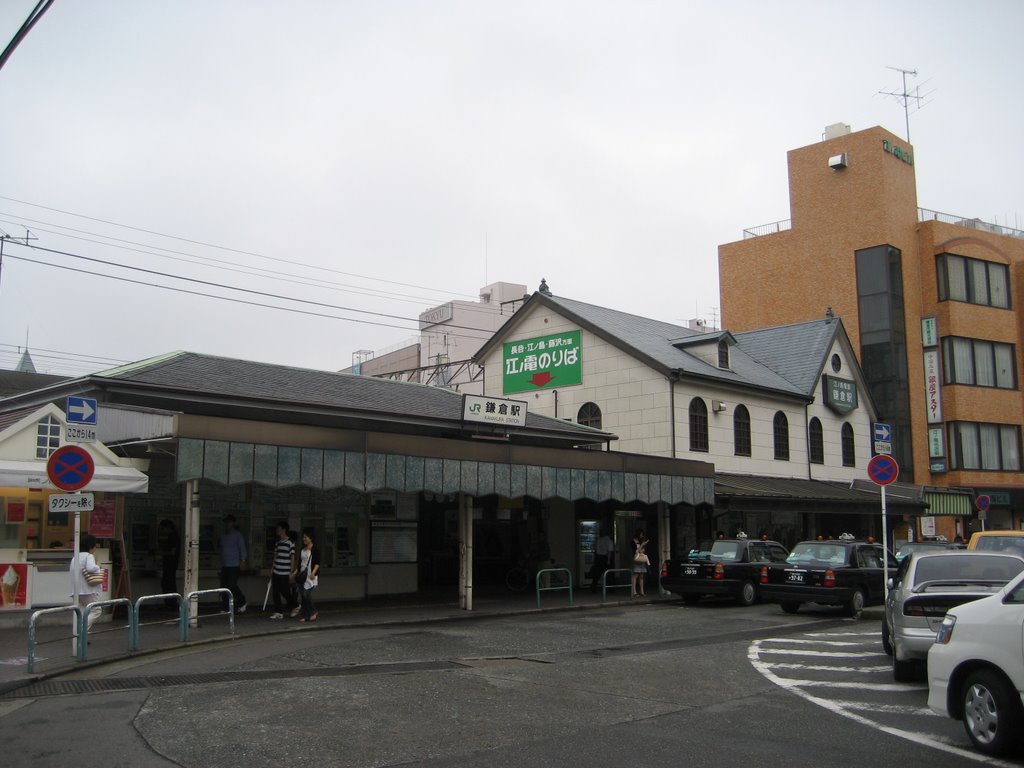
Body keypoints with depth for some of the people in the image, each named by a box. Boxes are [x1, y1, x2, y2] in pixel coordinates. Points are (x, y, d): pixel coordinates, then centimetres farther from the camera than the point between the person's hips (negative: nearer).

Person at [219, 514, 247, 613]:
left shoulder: (238, 535, -2)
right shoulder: (223, 535, 17)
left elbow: (242, 549, -5)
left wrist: (242, 562, -12)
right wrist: (221, 563, 19)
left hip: (234, 565, -6)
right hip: (224, 566, 7)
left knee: (232, 585, -12)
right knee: (224, 586, 2)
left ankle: (242, 602, 8)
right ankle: (226, 608, 10)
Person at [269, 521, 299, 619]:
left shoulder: (290, 543, -10)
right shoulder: (277, 543, 11)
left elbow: (292, 558, -9)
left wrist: (292, 572, -10)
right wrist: (272, 568, 15)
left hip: (285, 573, -7)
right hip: (276, 572, 7)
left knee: (285, 592, -1)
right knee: (275, 592, 4)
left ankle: (295, 606, 21)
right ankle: (278, 612, 9)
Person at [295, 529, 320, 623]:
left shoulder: (315, 549, -5)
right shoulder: (302, 549, 16)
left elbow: (317, 563, -10)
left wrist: (313, 572, -22)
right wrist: (296, 572, 14)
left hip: (311, 575, -7)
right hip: (302, 575, 7)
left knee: (307, 594, -14)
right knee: (302, 596, 4)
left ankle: (313, 612, 5)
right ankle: (305, 616, 9)